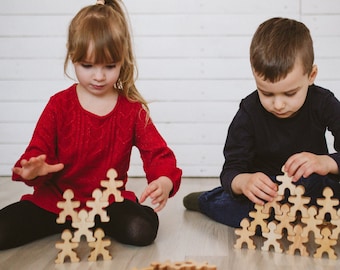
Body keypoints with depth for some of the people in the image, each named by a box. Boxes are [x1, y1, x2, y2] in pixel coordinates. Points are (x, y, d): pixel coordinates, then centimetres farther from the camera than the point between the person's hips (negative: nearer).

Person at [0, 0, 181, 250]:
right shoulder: (59, 105, -1)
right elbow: (38, 152, -2)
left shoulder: (133, 109, -1)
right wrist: (33, 169, -29)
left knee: (142, 230, -28)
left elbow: (158, 152, -7)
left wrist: (164, 181, -31)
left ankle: (96, 225, 1)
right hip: (55, 199, 0)